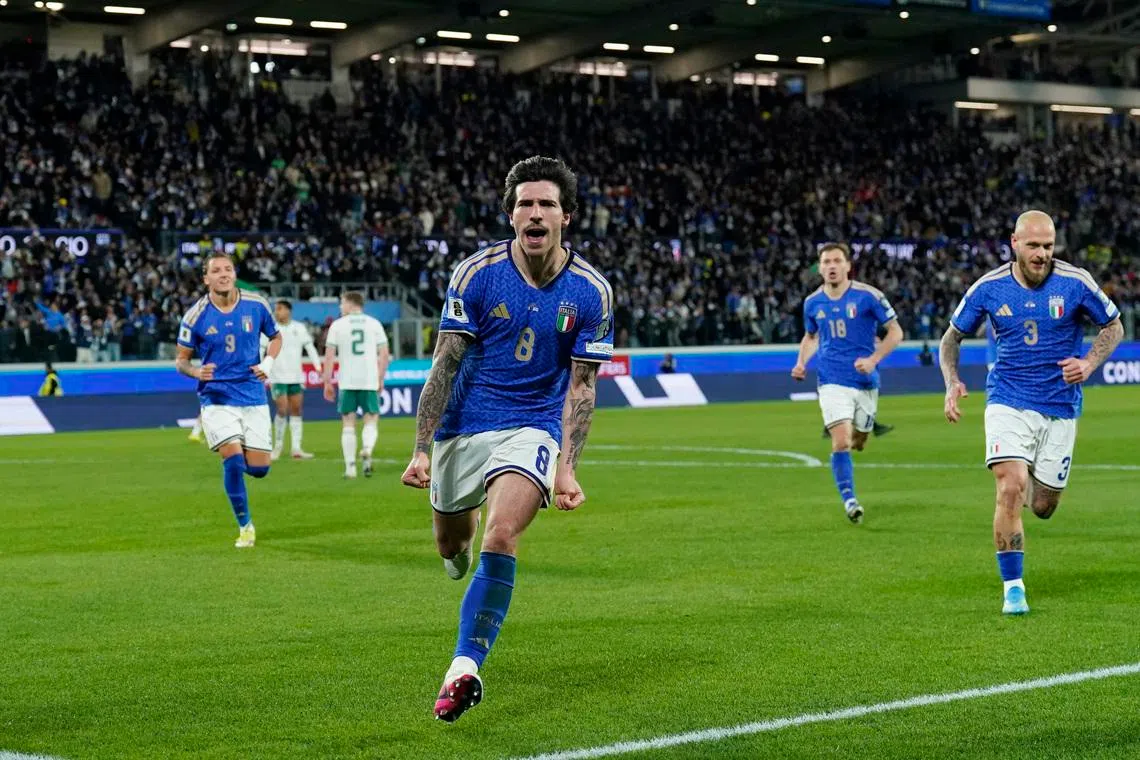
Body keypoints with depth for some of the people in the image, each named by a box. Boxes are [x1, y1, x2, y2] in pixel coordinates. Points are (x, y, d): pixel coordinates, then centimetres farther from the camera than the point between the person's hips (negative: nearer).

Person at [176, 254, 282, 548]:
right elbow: (181, 359, 1)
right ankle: (245, 527, 0)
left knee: (259, 468, -1)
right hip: (216, 398, -2)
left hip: (253, 396, 2)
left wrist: (268, 362, -5)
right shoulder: (196, 315, -7)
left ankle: (232, 460, 37)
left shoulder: (256, 305, -2)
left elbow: (275, 337, 15)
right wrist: (196, 372, -21)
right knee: (234, 459, -19)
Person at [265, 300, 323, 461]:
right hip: (278, 377, -3)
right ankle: (278, 445, 6)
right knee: (282, 410, -12)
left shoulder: (299, 328, 6)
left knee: (296, 411, 3)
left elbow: (310, 348, 8)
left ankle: (296, 449, 6)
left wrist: (319, 368, -2)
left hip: (296, 377, 3)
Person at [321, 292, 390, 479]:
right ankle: (367, 450, -22)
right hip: (370, 381, 1)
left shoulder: (337, 325, 3)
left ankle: (350, 467, 2)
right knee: (371, 421, 7)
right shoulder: (374, 324, 7)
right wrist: (380, 379, 13)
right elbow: (384, 354, 4)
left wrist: (327, 382, 4)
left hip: (347, 382, -1)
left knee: (348, 423, 6)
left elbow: (329, 355, -1)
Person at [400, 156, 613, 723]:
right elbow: (445, 364, -8)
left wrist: (566, 468, -13)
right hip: (462, 426, 2)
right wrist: (422, 450, -14)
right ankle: (464, 530, 56)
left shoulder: (590, 292, -8)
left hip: (533, 427, -2)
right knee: (451, 546, 15)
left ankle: (464, 667, -23)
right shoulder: (477, 273, -10)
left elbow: (581, 386, -4)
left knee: (501, 537, -26)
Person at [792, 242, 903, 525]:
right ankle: (849, 501, -8)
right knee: (841, 442, -17)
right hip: (833, 382, 0)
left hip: (865, 381, 0)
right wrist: (802, 362, 2)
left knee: (857, 443, 13)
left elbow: (895, 332, -3)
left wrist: (873, 360, -15)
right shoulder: (812, 302, 2)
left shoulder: (868, 296, -8)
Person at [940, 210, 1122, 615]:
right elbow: (952, 337, 7)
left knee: (1043, 507, 6)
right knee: (1011, 489, -20)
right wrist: (952, 383, -10)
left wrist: (1089, 363, -13)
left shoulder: (1075, 282, -9)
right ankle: (1013, 587, -9)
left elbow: (1114, 326, 5)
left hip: (1060, 405, 1)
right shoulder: (988, 288, -6)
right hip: (1009, 400, -1)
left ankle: (1037, 482, 45)